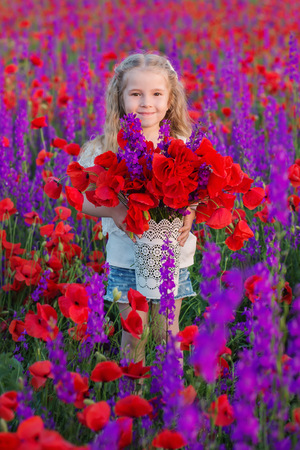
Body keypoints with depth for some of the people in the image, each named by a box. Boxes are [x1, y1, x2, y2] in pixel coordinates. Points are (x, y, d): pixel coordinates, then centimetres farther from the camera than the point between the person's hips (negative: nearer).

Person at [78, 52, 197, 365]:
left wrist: (189, 217, -14)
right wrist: (114, 211, -20)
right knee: (133, 334, 8)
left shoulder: (184, 146, -3)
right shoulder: (106, 148, -7)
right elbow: (82, 199, -3)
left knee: (168, 333, 11)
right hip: (126, 257, -1)